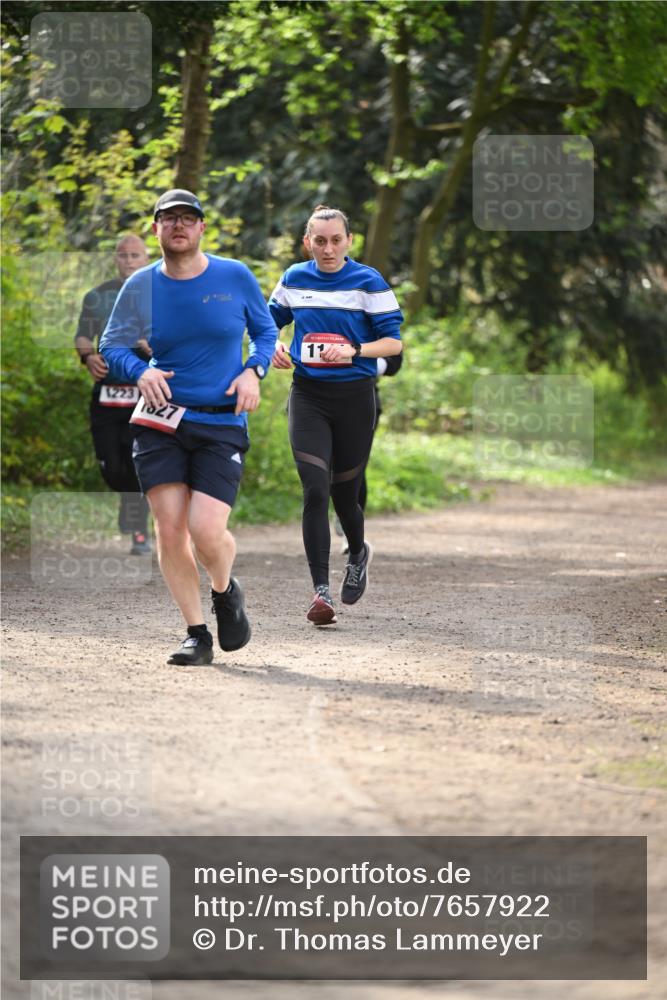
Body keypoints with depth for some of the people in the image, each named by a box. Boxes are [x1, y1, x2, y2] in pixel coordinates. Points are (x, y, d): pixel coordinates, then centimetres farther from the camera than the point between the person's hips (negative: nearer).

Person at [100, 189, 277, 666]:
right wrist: (140, 371, -13)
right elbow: (112, 346, 8)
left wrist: (253, 371, -6)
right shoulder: (141, 286, 2)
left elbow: (265, 330, 13)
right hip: (161, 422, 2)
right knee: (169, 528, -7)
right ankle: (198, 635, 8)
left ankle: (225, 591, 20)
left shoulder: (235, 277, 0)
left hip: (222, 424, -1)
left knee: (206, 531, -15)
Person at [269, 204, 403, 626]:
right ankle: (321, 591, -14)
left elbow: (394, 341, -4)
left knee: (344, 493, 8)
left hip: (355, 397, -1)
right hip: (308, 397, 1)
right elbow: (271, 320, 22)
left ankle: (359, 553, 42)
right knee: (315, 492, -13)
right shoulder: (294, 279, 6)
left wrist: (354, 350, -21)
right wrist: (275, 347, 0)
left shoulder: (369, 282, -4)